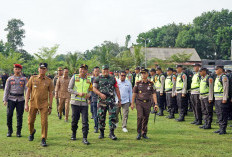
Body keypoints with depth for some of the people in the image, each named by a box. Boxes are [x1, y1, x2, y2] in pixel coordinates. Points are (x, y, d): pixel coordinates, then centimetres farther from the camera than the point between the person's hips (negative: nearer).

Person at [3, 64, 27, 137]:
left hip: (20, 99, 0)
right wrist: (5, 100, -5)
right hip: (11, 99, 0)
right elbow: (6, 89, 4)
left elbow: (26, 89, -3)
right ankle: (10, 130, 11)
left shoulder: (24, 79, 6)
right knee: (9, 115, -6)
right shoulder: (9, 79, 6)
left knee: (19, 116, 1)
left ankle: (18, 132, 10)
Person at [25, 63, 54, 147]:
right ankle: (32, 132, 40)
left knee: (44, 122, -7)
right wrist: (26, 104, -1)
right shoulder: (33, 78, 3)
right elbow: (28, 91, 5)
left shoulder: (49, 81, 1)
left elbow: (51, 94, 4)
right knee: (30, 121, 9)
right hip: (33, 103, 2)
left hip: (44, 104, -1)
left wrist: (50, 107, 0)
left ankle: (43, 139, 4)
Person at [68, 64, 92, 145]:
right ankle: (74, 133, 30)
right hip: (75, 102, -1)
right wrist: (78, 93, -14)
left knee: (85, 121, -5)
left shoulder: (89, 79, 9)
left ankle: (85, 138, -1)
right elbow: (69, 89, -1)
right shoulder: (74, 77, 1)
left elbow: (90, 90, 18)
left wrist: (89, 94, -6)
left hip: (84, 103, 1)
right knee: (74, 119, 8)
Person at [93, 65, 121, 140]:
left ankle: (111, 133, -2)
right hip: (102, 100, 0)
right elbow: (94, 88, 0)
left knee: (112, 116, -7)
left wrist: (119, 100, 8)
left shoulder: (113, 79, 12)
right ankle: (101, 133, 17)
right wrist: (100, 94, -17)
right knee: (101, 117, 4)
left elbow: (117, 89, 13)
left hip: (111, 100, 1)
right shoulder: (98, 79, 8)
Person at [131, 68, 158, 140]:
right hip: (139, 103, -2)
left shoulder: (151, 84, 3)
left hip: (147, 103, 2)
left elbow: (154, 94, 2)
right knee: (140, 117, -15)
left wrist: (156, 104, -5)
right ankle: (139, 133, -3)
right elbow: (134, 93, 6)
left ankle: (144, 133, 21)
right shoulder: (138, 83, 1)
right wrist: (132, 103, 3)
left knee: (146, 118, 7)